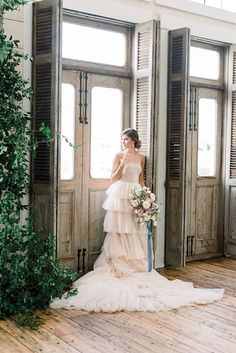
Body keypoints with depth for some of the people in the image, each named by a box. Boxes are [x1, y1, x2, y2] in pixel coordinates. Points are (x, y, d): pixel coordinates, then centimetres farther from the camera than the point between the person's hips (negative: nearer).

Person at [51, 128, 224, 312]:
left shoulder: (141, 157, 12)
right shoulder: (119, 156, 1)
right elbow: (113, 178, -4)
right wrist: (124, 162, -13)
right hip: (120, 196, -3)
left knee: (135, 233, 2)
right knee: (120, 232, -4)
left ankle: (136, 266, 8)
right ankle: (119, 265, 4)